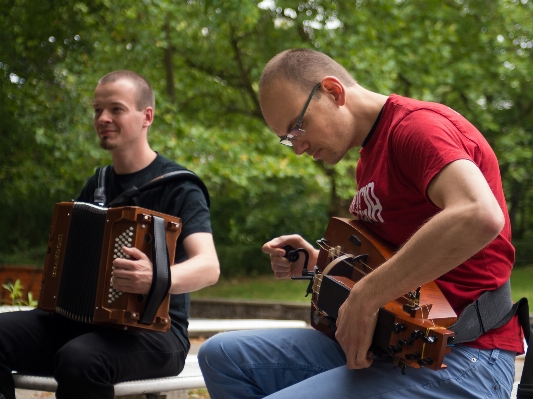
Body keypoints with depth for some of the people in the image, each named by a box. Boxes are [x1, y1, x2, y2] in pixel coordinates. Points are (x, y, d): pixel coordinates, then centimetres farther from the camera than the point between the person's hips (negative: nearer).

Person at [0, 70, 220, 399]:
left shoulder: (177, 185, -7)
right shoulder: (96, 186, 15)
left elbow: (208, 267, -21)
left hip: (154, 328, -6)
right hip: (84, 318, 6)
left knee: (80, 358, -37)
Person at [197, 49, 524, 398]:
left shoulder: (418, 125, -13)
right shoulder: (369, 160, 18)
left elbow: (480, 216, -34)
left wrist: (365, 298, -27)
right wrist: (317, 263, 12)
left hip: (460, 357, -10)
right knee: (222, 355, 7)